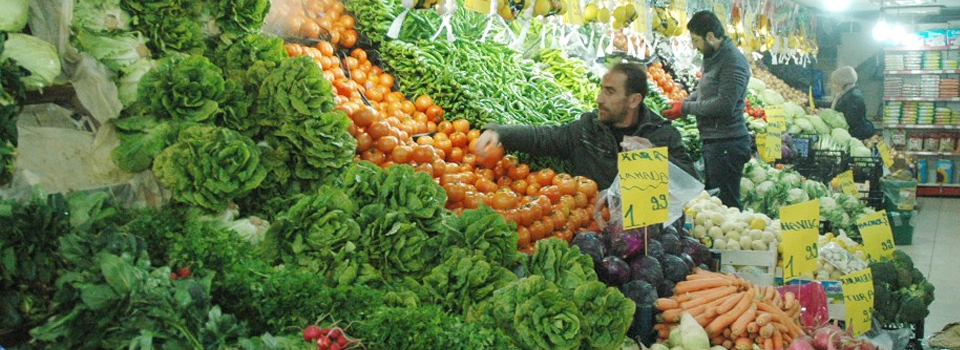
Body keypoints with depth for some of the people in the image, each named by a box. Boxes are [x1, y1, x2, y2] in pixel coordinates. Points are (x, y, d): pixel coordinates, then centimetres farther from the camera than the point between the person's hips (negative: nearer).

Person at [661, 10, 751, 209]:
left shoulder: (733, 61, -16)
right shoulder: (711, 57, 14)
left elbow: (725, 104, -23)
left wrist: (686, 108, -14)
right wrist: (682, 103, 6)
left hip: (727, 143, -10)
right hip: (712, 141, 10)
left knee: (726, 204, -6)